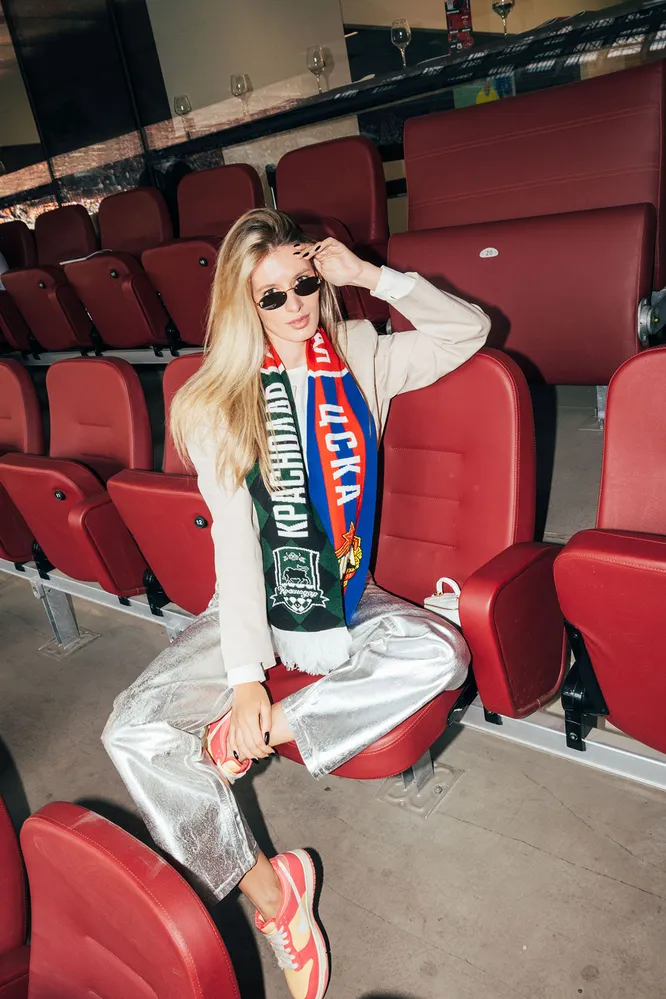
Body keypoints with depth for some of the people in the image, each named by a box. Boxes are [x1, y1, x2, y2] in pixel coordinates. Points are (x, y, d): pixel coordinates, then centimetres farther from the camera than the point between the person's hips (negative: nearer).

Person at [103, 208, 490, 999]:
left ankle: (257, 730, -18)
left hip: (345, 599, 1)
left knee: (442, 655, -29)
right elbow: (233, 536, -11)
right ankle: (270, 889, -4)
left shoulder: (362, 358, 3)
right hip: (256, 606, -1)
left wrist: (374, 275, -8)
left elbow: (470, 330, 1)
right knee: (134, 732, -18)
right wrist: (244, 674, -17)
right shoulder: (220, 400, -4)